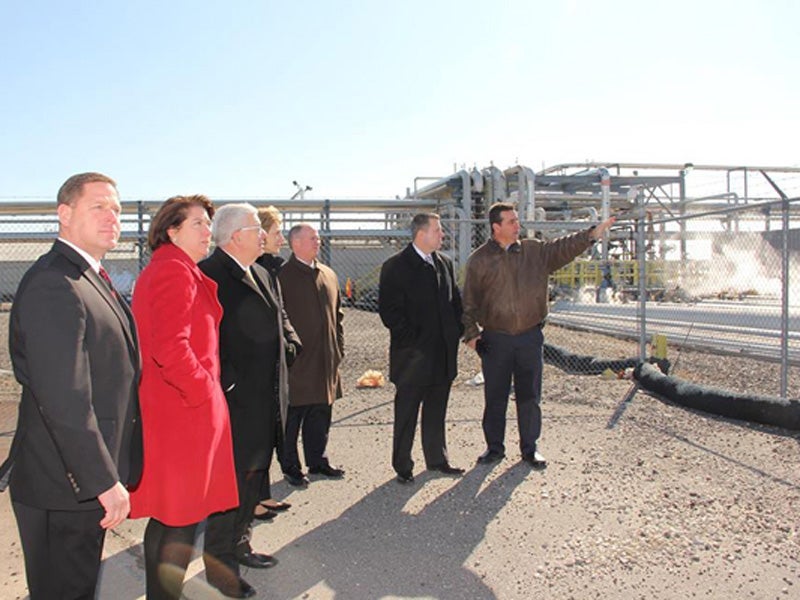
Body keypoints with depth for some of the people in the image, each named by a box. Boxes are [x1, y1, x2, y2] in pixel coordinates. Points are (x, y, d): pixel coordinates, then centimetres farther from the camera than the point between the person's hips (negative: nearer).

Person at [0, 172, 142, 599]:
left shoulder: (91, 279, 12)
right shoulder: (52, 285, -21)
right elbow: (64, 400, -27)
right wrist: (105, 482, -24)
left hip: (88, 479, 10)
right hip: (64, 486, -9)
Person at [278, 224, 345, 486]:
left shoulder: (329, 275, 14)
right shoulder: (282, 276, -9)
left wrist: (339, 347, 13)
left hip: (325, 361, 7)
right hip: (296, 361, -6)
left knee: (321, 415, 15)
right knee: (292, 416, 4)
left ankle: (318, 461, 28)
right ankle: (290, 467, 16)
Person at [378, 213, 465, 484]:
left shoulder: (445, 263, 11)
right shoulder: (395, 266, -9)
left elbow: (455, 300, 18)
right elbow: (389, 310, -13)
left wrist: (456, 332, 6)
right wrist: (411, 338, -16)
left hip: (443, 354, 6)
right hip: (412, 356, -6)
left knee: (436, 411, 16)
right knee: (406, 413, 5)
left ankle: (437, 459, 29)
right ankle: (402, 466, 17)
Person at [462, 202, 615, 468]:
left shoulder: (535, 251, 5)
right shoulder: (479, 260, -1)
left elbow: (564, 248, -4)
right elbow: (469, 301, 1)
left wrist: (592, 234, -19)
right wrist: (471, 333, -4)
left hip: (529, 338, 2)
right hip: (495, 339, -1)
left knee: (529, 396, 9)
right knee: (495, 397, 8)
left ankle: (530, 448, 23)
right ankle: (494, 447, 23)